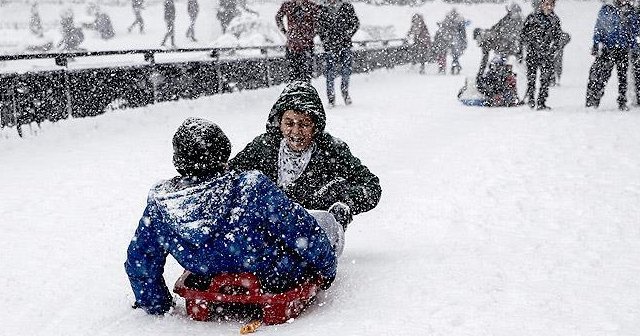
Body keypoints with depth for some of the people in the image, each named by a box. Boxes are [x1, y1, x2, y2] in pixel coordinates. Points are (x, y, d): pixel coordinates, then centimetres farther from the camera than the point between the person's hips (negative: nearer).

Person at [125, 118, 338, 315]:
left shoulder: (159, 201, -18)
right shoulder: (252, 187, -32)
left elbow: (139, 262, -6)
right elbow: (303, 233, -22)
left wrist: (158, 307, 11)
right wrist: (327, 267, -2)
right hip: (277, 281, -4)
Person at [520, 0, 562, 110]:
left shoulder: (555, 19, 7)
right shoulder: (532, 17, -2)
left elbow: (557, 38, 14)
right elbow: (523, 34, 3)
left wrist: (552, 50, 2)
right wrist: (528, 46, -7)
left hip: (546, 54, 2)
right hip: (532, 53, -2)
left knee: (546, 78, -4)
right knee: (531, 77, -3)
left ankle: (541, 103, 3)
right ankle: (530, 99, 16)